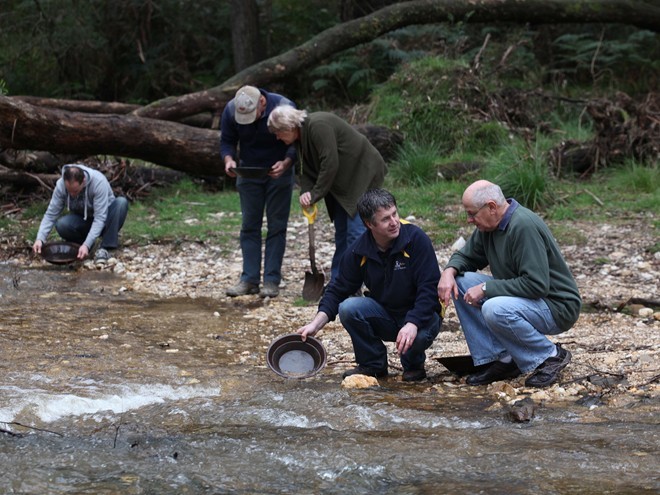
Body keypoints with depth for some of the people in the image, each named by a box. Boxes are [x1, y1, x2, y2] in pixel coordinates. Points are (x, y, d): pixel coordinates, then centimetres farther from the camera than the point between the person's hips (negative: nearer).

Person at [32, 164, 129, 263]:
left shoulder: (98, 182, -31)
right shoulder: (61, 185, -21)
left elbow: (100, 218, -34)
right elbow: (50, 215, -15)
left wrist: (86, 245, -43)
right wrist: (40, 239, -30)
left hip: (105, 221, -2)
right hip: (83, 220, 2)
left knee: (121, 202, -33)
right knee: (61, 224, -30)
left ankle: (104, 249, -27)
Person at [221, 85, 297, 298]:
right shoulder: (231, 110, -16)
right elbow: (227, 140, -4)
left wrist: (286, 163, -34)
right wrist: (229, 159, -24)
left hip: (278, 173, -3)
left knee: (276, 227, -3)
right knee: (249, 226, 1)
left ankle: (272, 281, -1)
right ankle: (249, 279, 4)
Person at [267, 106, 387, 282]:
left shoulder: (318, 126, -23)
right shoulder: (302, 135, 8)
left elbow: (330, 164, -27)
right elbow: (307, 170, 9)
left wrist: (315, 194, -20)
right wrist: (306, 192, -10)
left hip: (362, 174, -10)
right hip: (343, 182, 10)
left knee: (356, 231, -13)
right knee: (341, 232, 13)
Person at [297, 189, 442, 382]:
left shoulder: (416, 239, -19)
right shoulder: (359, 251, -7)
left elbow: (429, 289, -22)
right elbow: (338, 290, 0)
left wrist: (412, 324, -36)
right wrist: (316, 324, -15)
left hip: (420, 315, -3)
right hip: (384, 315, 4)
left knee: (419, 336, -37)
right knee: (348, 308, -23)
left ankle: (414, 364, 2)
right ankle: (373, 364, 0)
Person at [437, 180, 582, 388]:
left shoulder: (524, 226, -25)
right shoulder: (489, 225, 2)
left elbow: (537, 285, -29)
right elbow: (466, 256, 17)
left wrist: (486, 289, -24)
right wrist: (450, 271, -7)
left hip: (557, 307, -9)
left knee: (495, 310, -35)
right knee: (460, 282, -2)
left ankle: (551, 357, -10)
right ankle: (502, 361, 0)